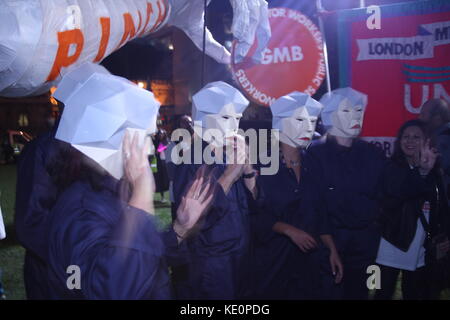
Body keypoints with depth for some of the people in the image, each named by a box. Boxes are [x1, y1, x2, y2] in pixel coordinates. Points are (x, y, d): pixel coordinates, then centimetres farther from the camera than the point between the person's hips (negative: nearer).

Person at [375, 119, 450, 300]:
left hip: (421, 250, 4)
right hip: (393, 246, -4)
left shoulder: (434, 172, 7)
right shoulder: (391, 168, -6)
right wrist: (422, 171, -39)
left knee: (415, 295, 14)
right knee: (383, 294, 2)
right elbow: (397, 190, -27)